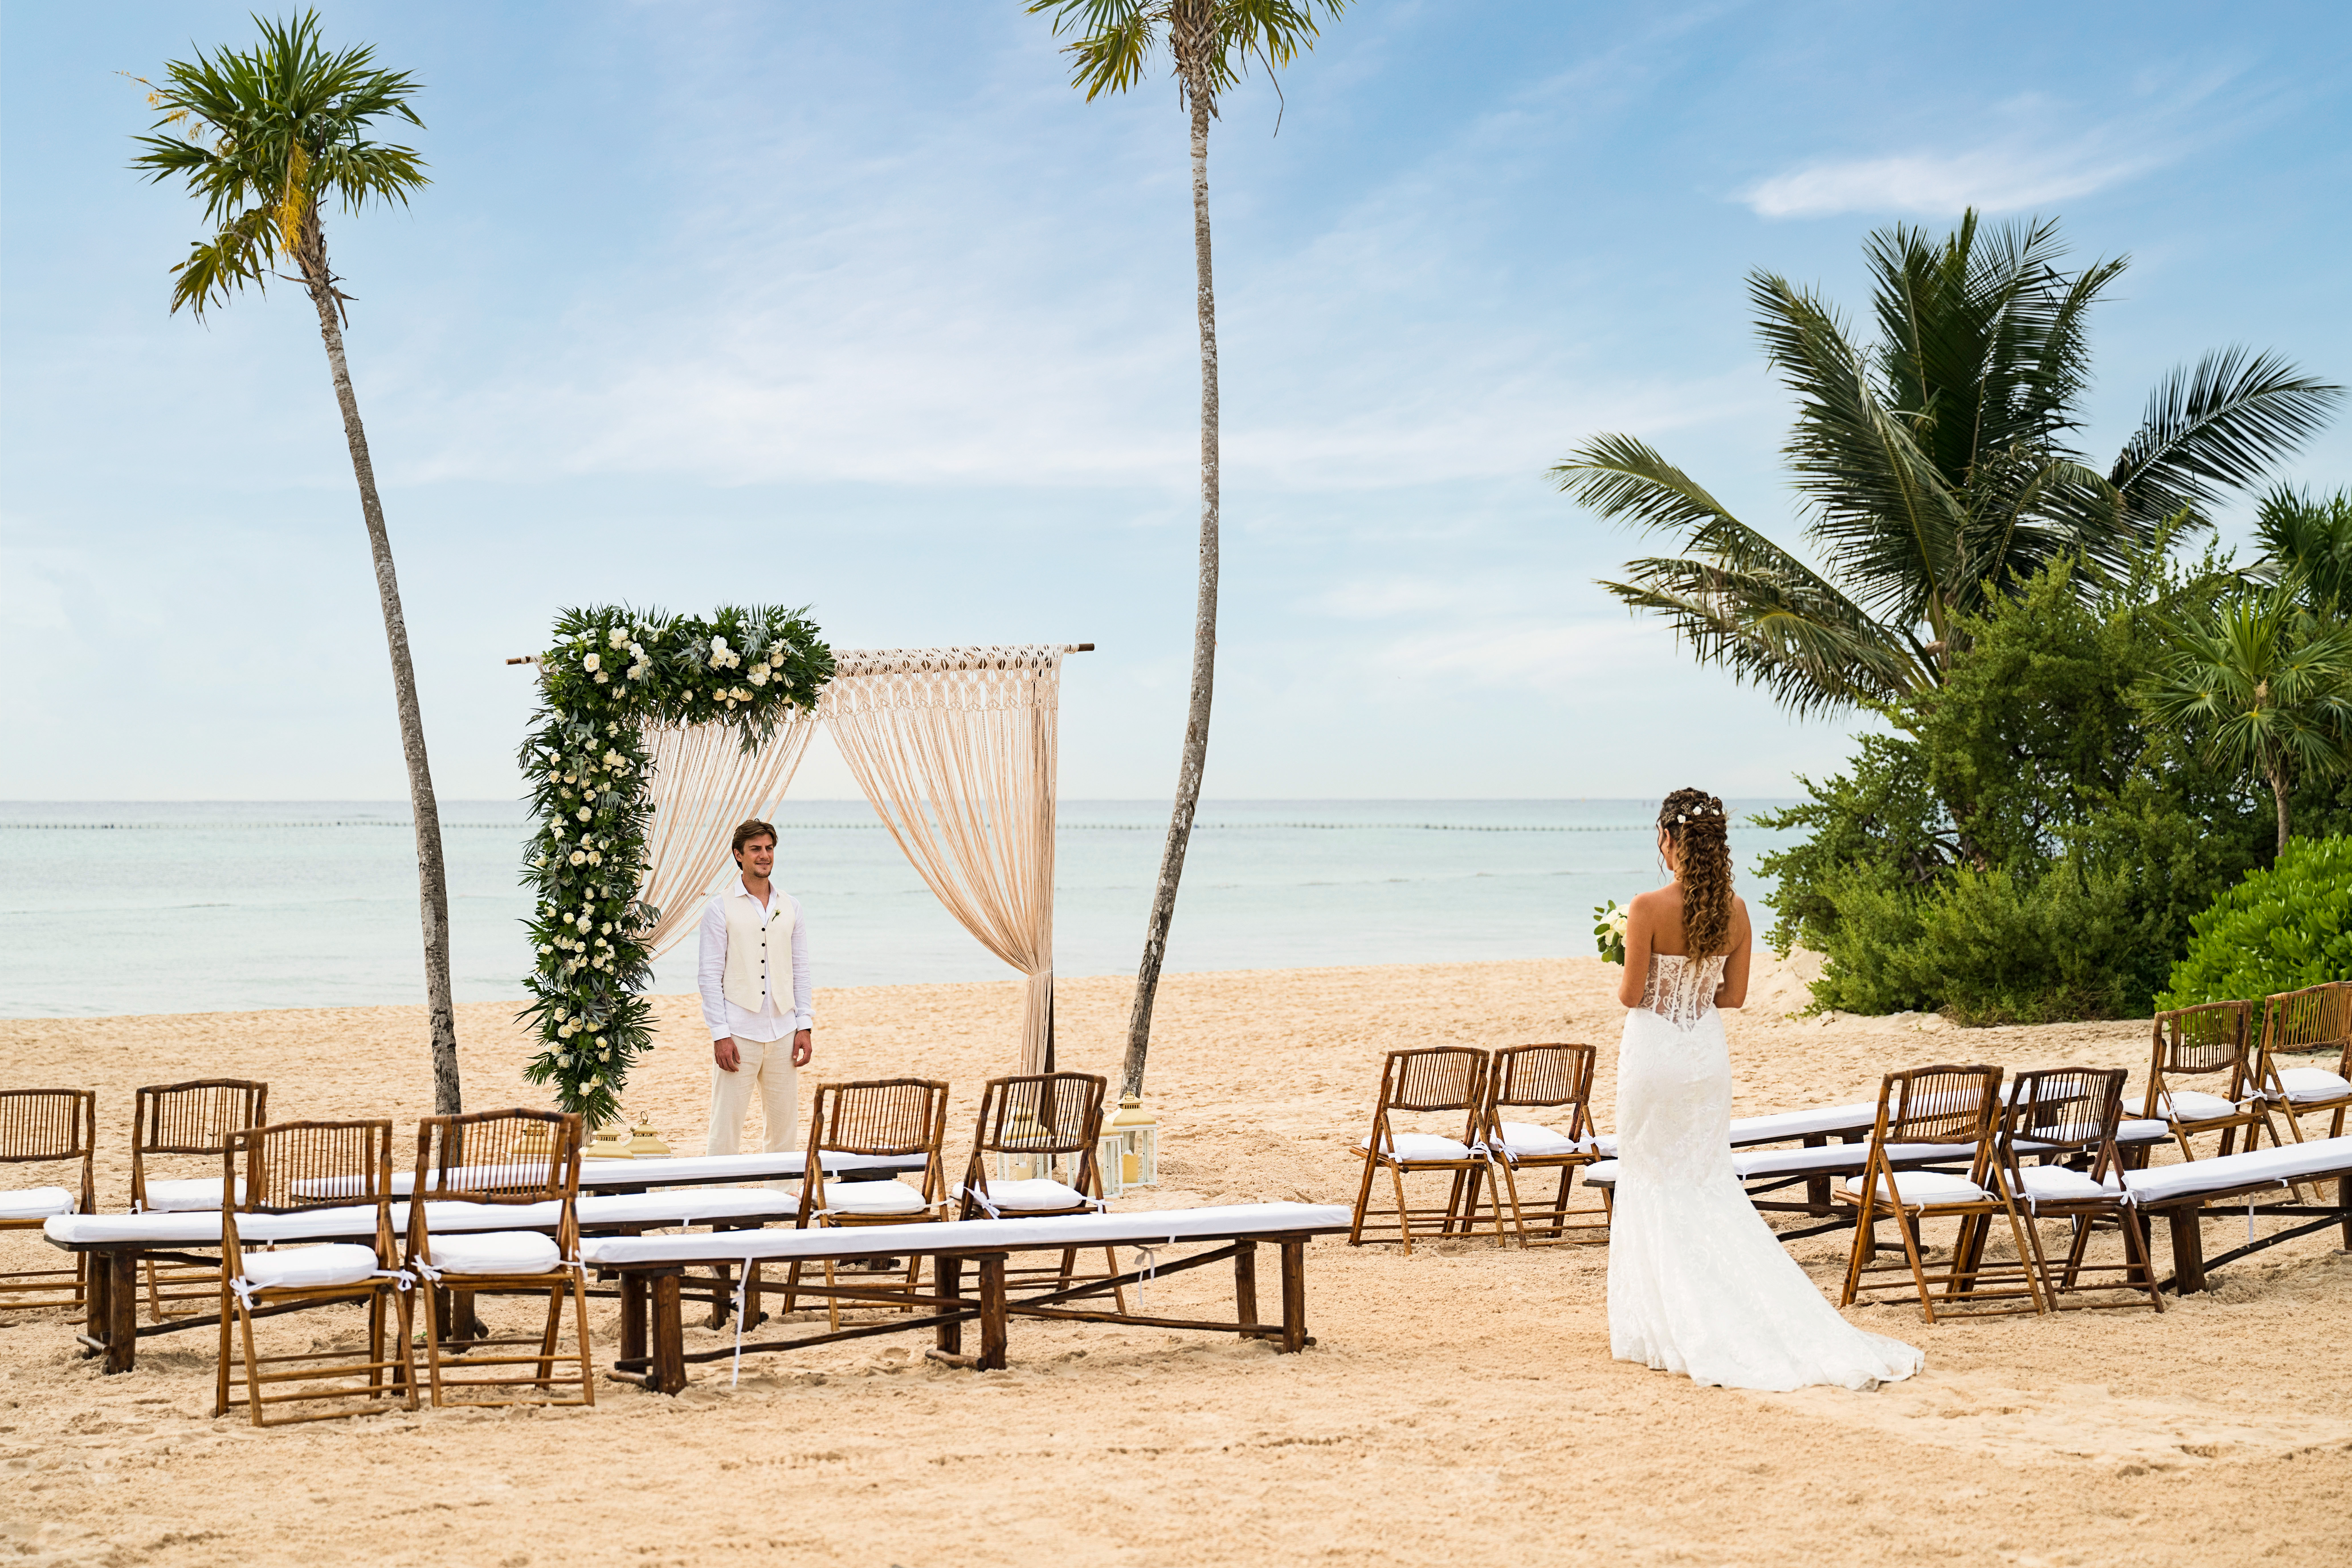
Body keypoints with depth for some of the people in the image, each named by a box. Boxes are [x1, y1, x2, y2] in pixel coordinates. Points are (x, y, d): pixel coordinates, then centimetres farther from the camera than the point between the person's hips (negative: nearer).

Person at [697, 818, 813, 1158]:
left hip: (782, 1031, 4)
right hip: (738, 1033, -4)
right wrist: (720, 1034, -11)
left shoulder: (790, 906, 11)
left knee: (785, 1127, 6)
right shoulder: (721, 908, -2)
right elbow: (709, 974, -4)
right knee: (727, 1128, -5)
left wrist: (805, 1026, 4)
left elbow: (801, 970, 13)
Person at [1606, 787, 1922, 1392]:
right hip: (1708, 1052, 5)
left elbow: (1632, 996, -13)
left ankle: (1663, 1326, 8)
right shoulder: (1735, 910, -2)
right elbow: (1734, 995, 4)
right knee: (1710, 1185, 13)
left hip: (1654, 1049, -5)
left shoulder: (1648, 909, -17)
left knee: (1654, 1186, 5)